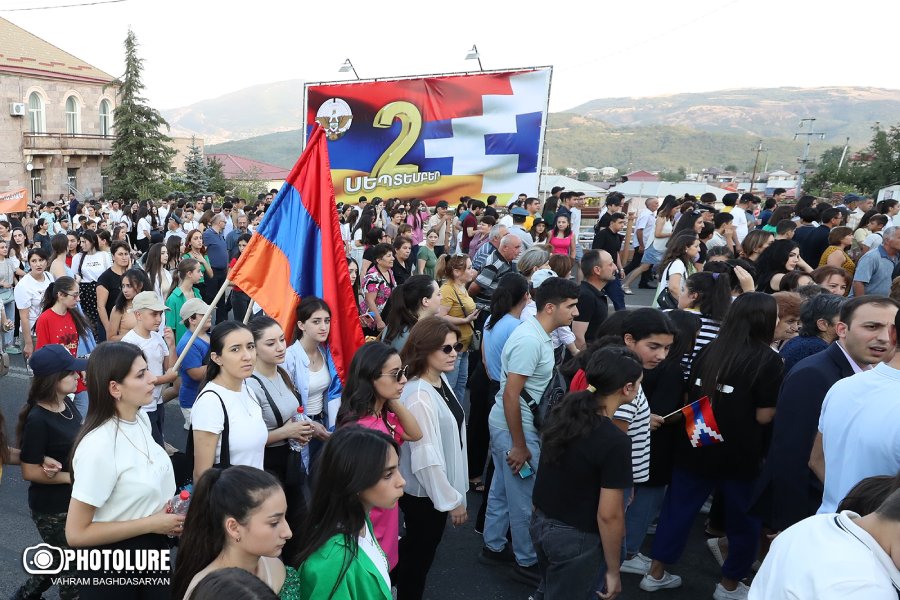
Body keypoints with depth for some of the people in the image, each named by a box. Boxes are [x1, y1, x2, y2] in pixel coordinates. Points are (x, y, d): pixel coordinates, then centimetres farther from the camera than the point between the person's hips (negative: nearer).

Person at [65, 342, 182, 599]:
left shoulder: (141, 418, -3)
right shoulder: (98, 445, -27)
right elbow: (76, 533, -23)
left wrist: (167, 509, -2)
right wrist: (151, 524, -20)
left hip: (153, 550, 7)